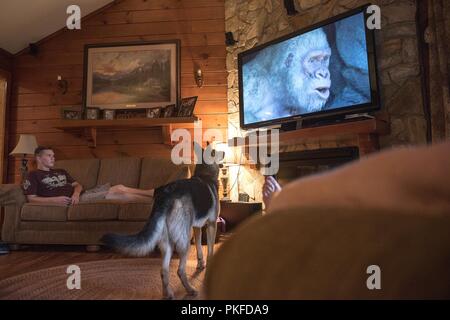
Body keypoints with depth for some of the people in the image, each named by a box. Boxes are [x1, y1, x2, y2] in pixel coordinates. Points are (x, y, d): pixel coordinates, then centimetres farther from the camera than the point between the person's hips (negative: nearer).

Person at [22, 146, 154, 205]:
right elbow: (31, 198, -4)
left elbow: (77, 184, 18)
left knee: (119, 188, -8)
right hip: (71, 200, -7)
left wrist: (76, 193, -7)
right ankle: (152, 199, -17)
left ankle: (152, 193, -7)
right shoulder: (33, 175, 6)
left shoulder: (61, 171, 26)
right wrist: (55, 199, -18)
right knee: (115, 192, -18)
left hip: (79, 195, 7)